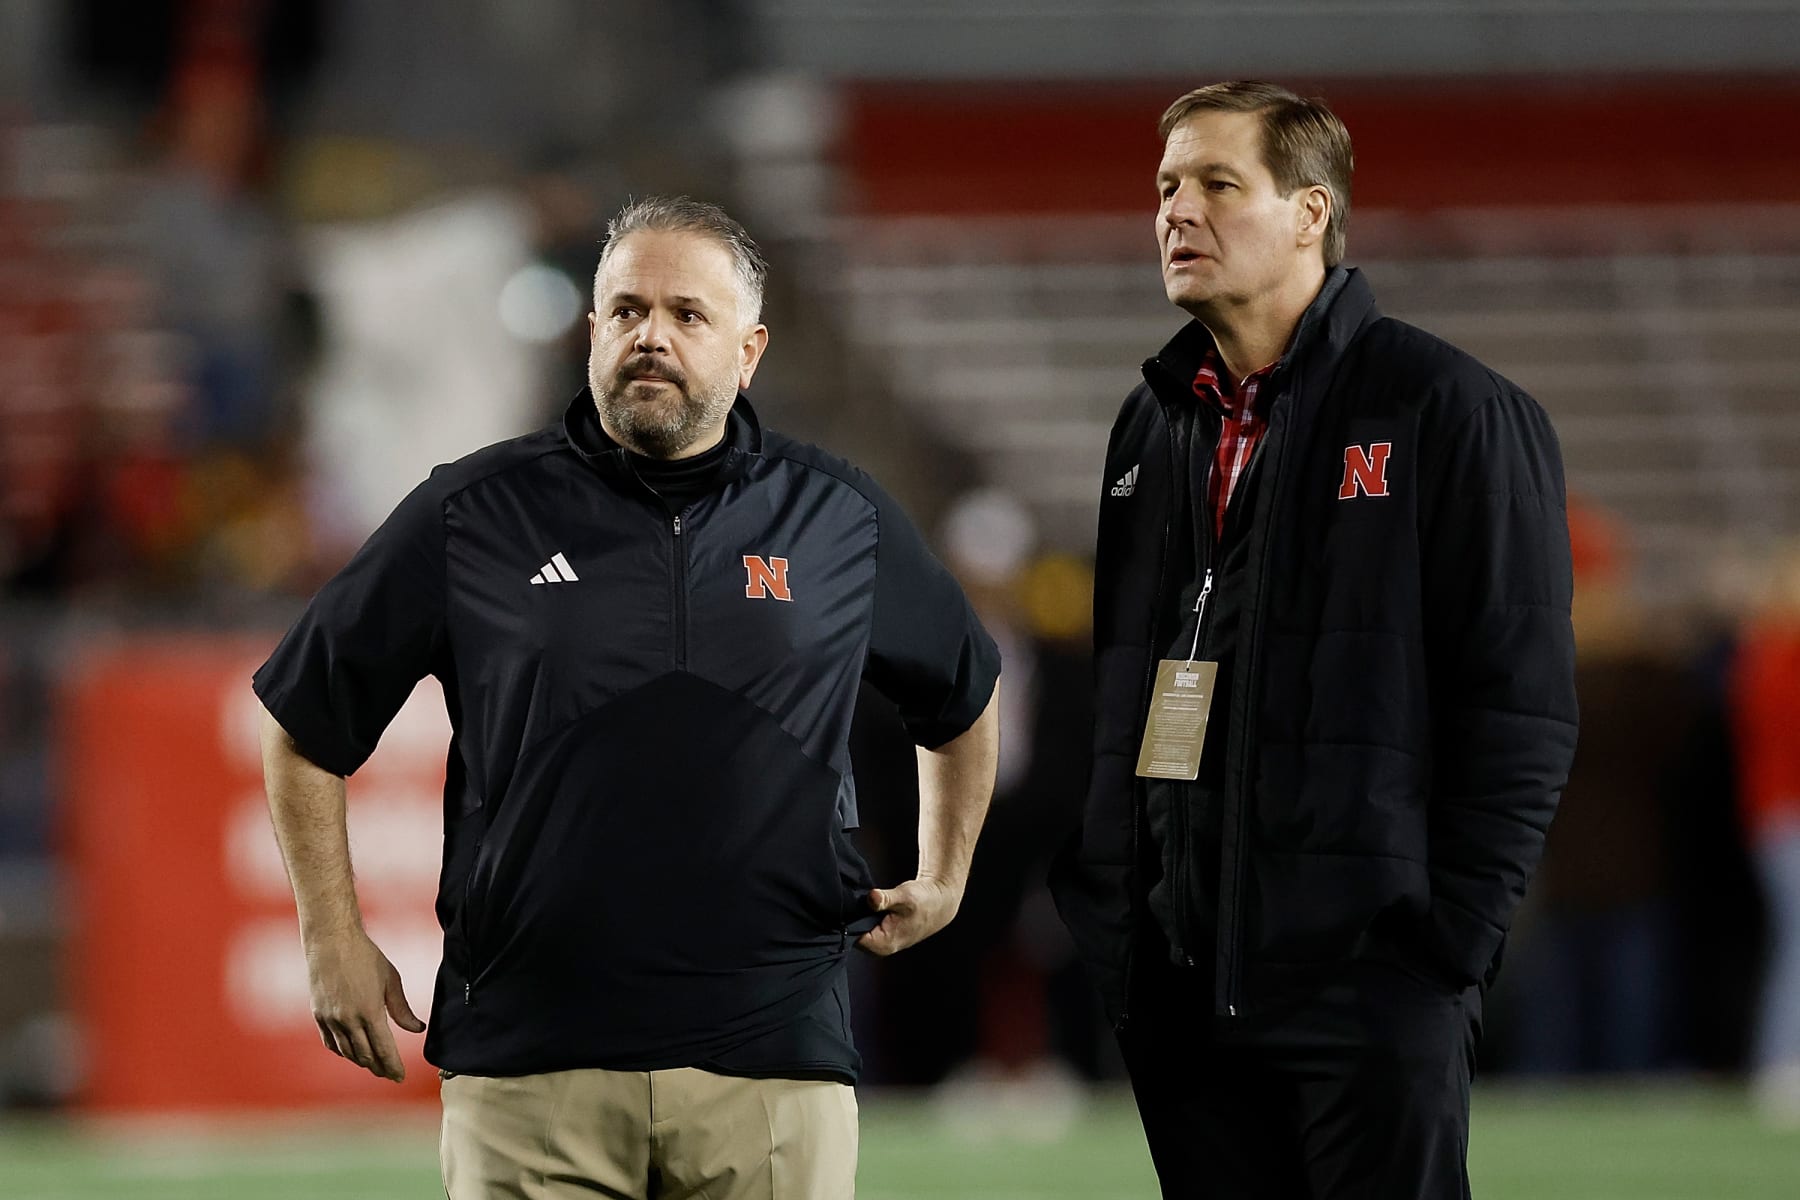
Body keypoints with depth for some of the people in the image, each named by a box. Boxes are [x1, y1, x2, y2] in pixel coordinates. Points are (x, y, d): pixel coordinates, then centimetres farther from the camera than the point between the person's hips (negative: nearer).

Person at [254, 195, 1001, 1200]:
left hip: (774, 1070, 1)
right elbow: (306, 723, 13)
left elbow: (966, 696, 29)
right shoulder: (475, 516, 5)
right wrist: (335, 939, 8)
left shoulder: (843, 522, 10)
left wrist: (944, 884, 24)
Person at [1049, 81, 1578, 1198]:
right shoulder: (1154, 428, 17)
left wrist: (1448, 941, -13)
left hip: (1364, 977, -6)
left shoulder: (1448, 412, -3)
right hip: (1178, 981, 6)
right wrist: (1106, 919, 11)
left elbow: (1523, 707, -7)